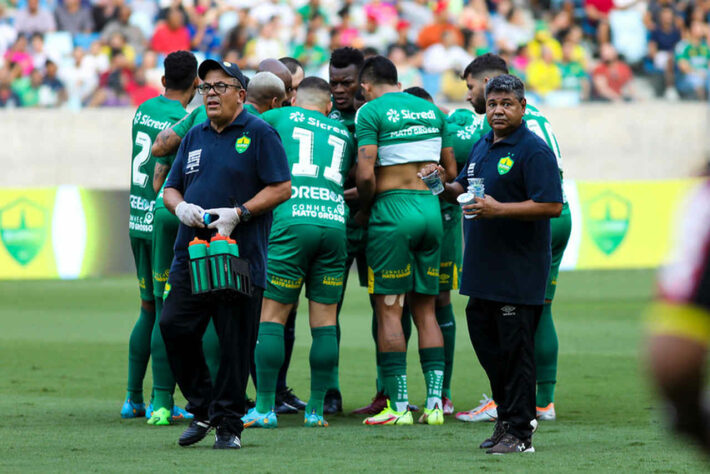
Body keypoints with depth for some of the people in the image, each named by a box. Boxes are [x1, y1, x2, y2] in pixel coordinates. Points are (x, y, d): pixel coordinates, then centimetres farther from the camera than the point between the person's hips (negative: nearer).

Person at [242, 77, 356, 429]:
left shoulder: (281, 118, 14)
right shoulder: (343, 134, 22)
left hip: (292, 220, -3)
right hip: (335, 224, 3)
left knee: (272, 317, 1)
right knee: (325, 321, 7)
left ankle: (265, 408, -2)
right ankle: (316, 409, 7)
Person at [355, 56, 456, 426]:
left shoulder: (371, 111, -5)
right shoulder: (432, 110, 13)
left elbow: (365, 174, -14)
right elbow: (451, 171, 15)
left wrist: (364, 210, 2)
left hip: (393, 212, -5)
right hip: (431, 211, 6)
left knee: (389, 310, -2)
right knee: (425, 309, 10)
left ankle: (398, 406, -5)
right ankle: (434, 402, 4)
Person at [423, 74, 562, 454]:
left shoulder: (534, 151, -12)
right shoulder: (482, 147, 15)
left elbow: (552, 205, -19)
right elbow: (464, 190, 27)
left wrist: (499, 209, -24)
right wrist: (443, 187, 4)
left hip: (519, 273, -9)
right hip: (484, 268, 9)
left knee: (515, 350, -5)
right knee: (484, 339, 13)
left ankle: (519, 431, 0)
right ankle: (508, 414, 26)